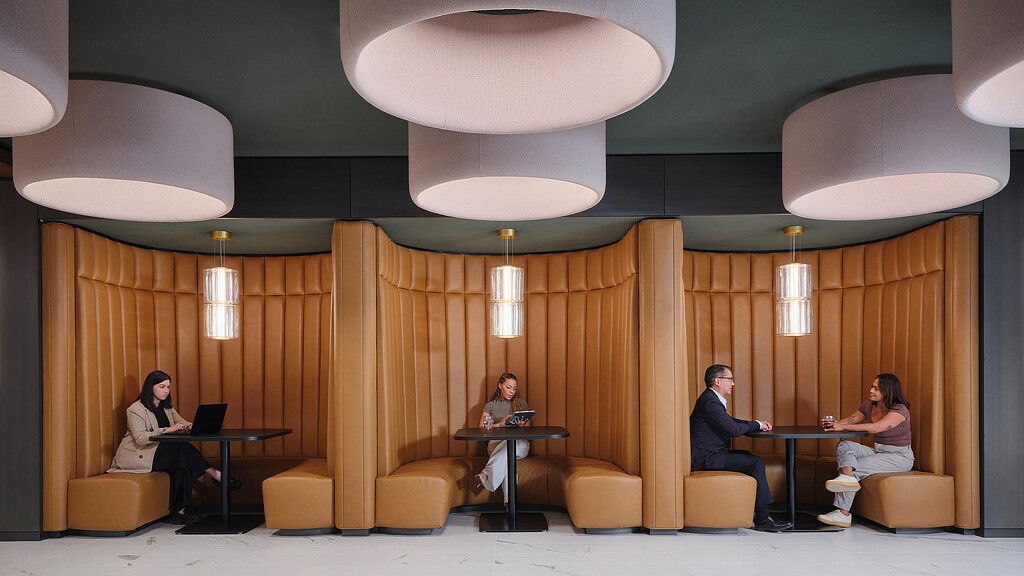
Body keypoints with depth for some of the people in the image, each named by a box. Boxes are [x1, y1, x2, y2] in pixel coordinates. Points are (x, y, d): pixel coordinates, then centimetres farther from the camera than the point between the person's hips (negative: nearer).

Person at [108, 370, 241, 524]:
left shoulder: (167, 406, 15)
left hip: (158, 452, 8)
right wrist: (167, 430, -31)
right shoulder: (136, 409, -10)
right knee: (182, 450, -29)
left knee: (182, 463, -26)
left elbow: (181, 422, 12)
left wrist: (191, 426, -13)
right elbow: (140, 438, -22)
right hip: (137, 456, -8)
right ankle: (216, 475, -25)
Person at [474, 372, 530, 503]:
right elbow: (482, 429, 6)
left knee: (510, 444, -42)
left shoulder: (521, 403, 20)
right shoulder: (490, 405, 17)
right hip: (496, 443, 0)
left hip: (519, 444, 0)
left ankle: (486, 473, -50)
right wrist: (499, 424, -11)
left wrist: (521, 424, -9)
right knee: (506, 458, -41)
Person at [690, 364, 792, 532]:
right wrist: (757, 424, -4)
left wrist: (756, 424, 8)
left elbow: (731, 422, 23)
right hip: (705, 459, -11)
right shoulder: (710, 402, -19)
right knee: (756, 462, -14)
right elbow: (734, 430, -22)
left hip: (708, 455, 11)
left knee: (747, 456, 25)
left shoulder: (711, 399, 15)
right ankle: (762, 519, -6)